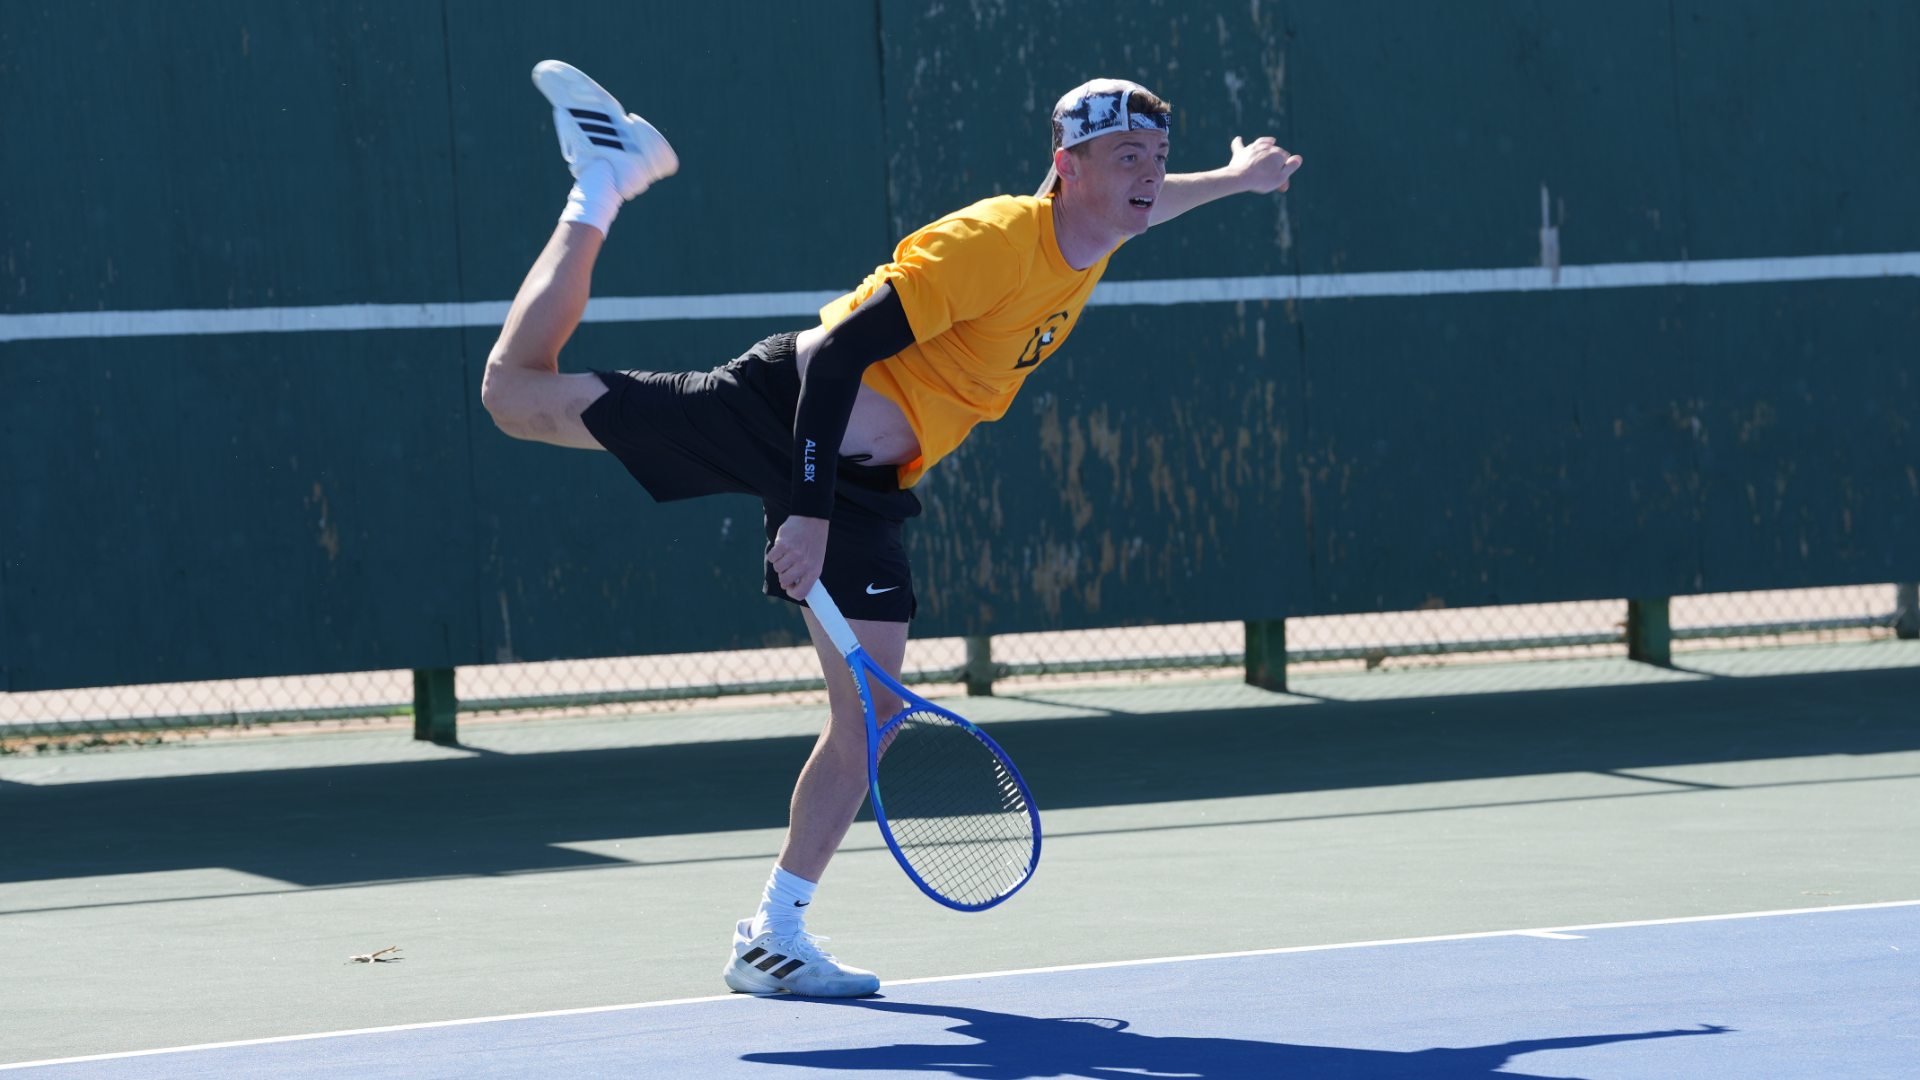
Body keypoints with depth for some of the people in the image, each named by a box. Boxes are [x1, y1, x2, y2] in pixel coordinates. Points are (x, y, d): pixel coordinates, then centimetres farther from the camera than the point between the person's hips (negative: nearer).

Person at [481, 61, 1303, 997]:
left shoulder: (1088, 242, 3)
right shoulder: (991, 243, -24)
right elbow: (841, 352, -27)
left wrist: (1233, 179, 42)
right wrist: (808, 510, -30)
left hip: (865, 488, 7)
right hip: (781, 406, -7)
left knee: (869, 712, -2)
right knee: (519, 394, -6)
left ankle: (771, 940, 7)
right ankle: (602, 186, 17)